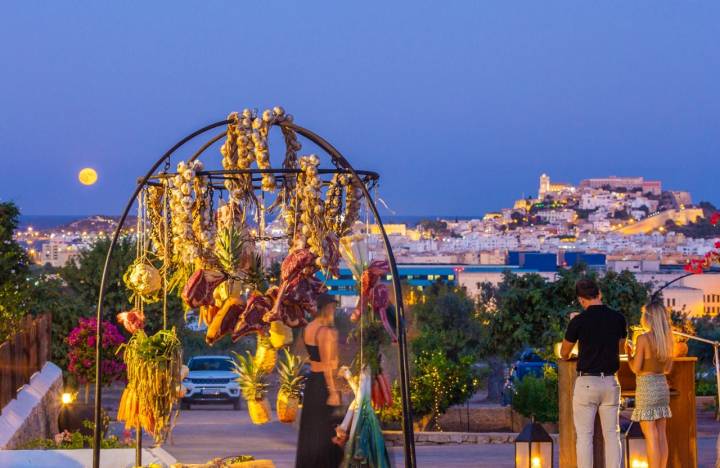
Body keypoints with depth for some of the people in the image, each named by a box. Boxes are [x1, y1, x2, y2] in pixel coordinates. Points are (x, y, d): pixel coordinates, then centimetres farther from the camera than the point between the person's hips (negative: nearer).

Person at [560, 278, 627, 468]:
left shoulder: (579, 321, -9)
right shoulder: (618, 318, 1)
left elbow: (564, 354, 5)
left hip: (586, 382, -3)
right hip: (610, 382, 3)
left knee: (584, 436, 1)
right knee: (612, 435, 7)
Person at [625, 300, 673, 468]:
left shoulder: (643, 338, -14)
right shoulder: (667, 338, 5)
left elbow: (635, 368, -13)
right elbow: (667, 368, 14)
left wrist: (629, 353, 5)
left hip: (646, 387, -7)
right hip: (662, 385, 7)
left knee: (651, 437, -6)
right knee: (661, 435, 9)